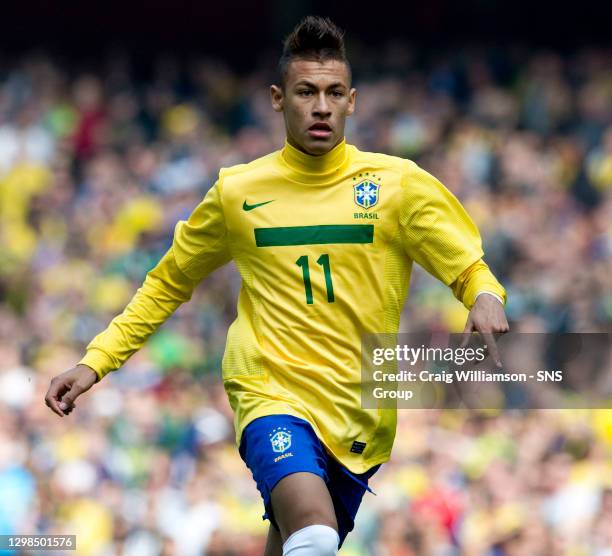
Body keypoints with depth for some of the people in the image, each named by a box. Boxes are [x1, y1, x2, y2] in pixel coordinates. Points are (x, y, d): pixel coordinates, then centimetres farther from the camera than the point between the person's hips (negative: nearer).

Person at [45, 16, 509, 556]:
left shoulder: (397, 183, 2)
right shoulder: (236, 191, 4)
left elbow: (470, 268, 2)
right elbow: (167, 285, 17)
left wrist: (486, 298, -22)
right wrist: (96, 361, 10)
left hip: (360, 419, 2)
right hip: (274, 395, -2)